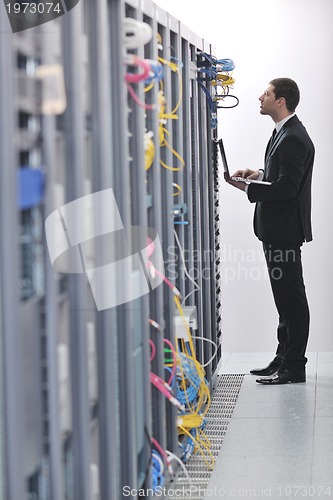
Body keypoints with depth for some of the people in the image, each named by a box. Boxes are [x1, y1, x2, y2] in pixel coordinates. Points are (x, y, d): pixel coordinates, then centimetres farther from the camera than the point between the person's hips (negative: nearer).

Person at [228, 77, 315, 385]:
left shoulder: (293, 139, -19)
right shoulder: (285, 133, 13)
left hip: (285, 231, -11)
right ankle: (284, 359, 25)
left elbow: (286, 187, -25)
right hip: (278, 229, 11)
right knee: (286, 299, 16)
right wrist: (259, 174, 9)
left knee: (291, 299, -4)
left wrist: (247, 187, -17)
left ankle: (293, 368, 3)